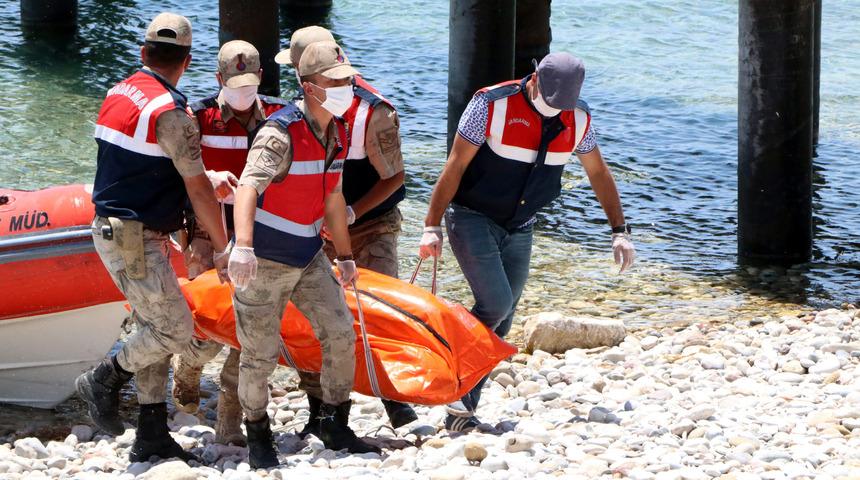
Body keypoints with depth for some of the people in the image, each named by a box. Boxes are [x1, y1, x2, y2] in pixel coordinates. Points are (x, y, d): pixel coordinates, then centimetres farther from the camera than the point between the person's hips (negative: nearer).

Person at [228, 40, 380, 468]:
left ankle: (335, 427, 18)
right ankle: (258, 436, 19)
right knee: (260, 353, -1)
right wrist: (242, 247, -52)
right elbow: (248, 187, -38)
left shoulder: (336, 132, 3)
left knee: (340, 333, 3)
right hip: (264, 260, -7)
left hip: (308, 256, 7)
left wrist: (344, 256, 21)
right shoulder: (280, 133, -23)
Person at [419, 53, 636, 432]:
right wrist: (432, 227, -18)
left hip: (519, 229, 5)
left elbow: (599, 174, 12)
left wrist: (619, 230, 8)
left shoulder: (578, 119, -3)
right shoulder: (491, 105, -18)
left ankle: (463, 410, 9)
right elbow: (455, 166, -15)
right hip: (472, 219, -5)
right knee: (495, 304, -21)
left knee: (501, 322, 2)